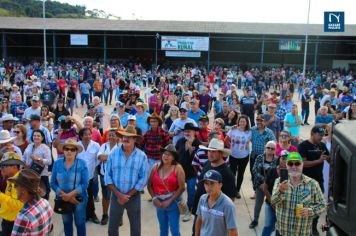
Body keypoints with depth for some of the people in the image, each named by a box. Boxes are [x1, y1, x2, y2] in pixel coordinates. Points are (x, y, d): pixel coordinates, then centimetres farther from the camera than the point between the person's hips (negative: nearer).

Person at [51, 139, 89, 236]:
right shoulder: (57, 163, -5)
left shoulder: (82, 163, -12)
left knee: (80, 223, 6)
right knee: (66, 222, 20)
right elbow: (53, 183, -5)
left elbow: (85, 184, -16)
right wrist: (64, 195, -17)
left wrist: (70, 194, -23)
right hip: (63, 199, 3)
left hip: (79, 199, -3)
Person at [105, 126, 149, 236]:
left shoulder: (142, 156, -7)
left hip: (134, 197, -1)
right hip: (116, 196, 1)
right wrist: (119, 194, -11)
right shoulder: (114, 153, -3)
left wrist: (128, 195, -11)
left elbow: (143, 179, -9)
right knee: (112, 227, 11)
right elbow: (108, 176, -3)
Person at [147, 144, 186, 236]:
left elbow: (182, 187, -13)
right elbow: (149, 185, 7)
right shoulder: (156, 167, 3)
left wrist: (169, 201, -14)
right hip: (159, 202, 4)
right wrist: (154, 198, -6)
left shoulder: (177, 168, -9)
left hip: (173, 202, -4)